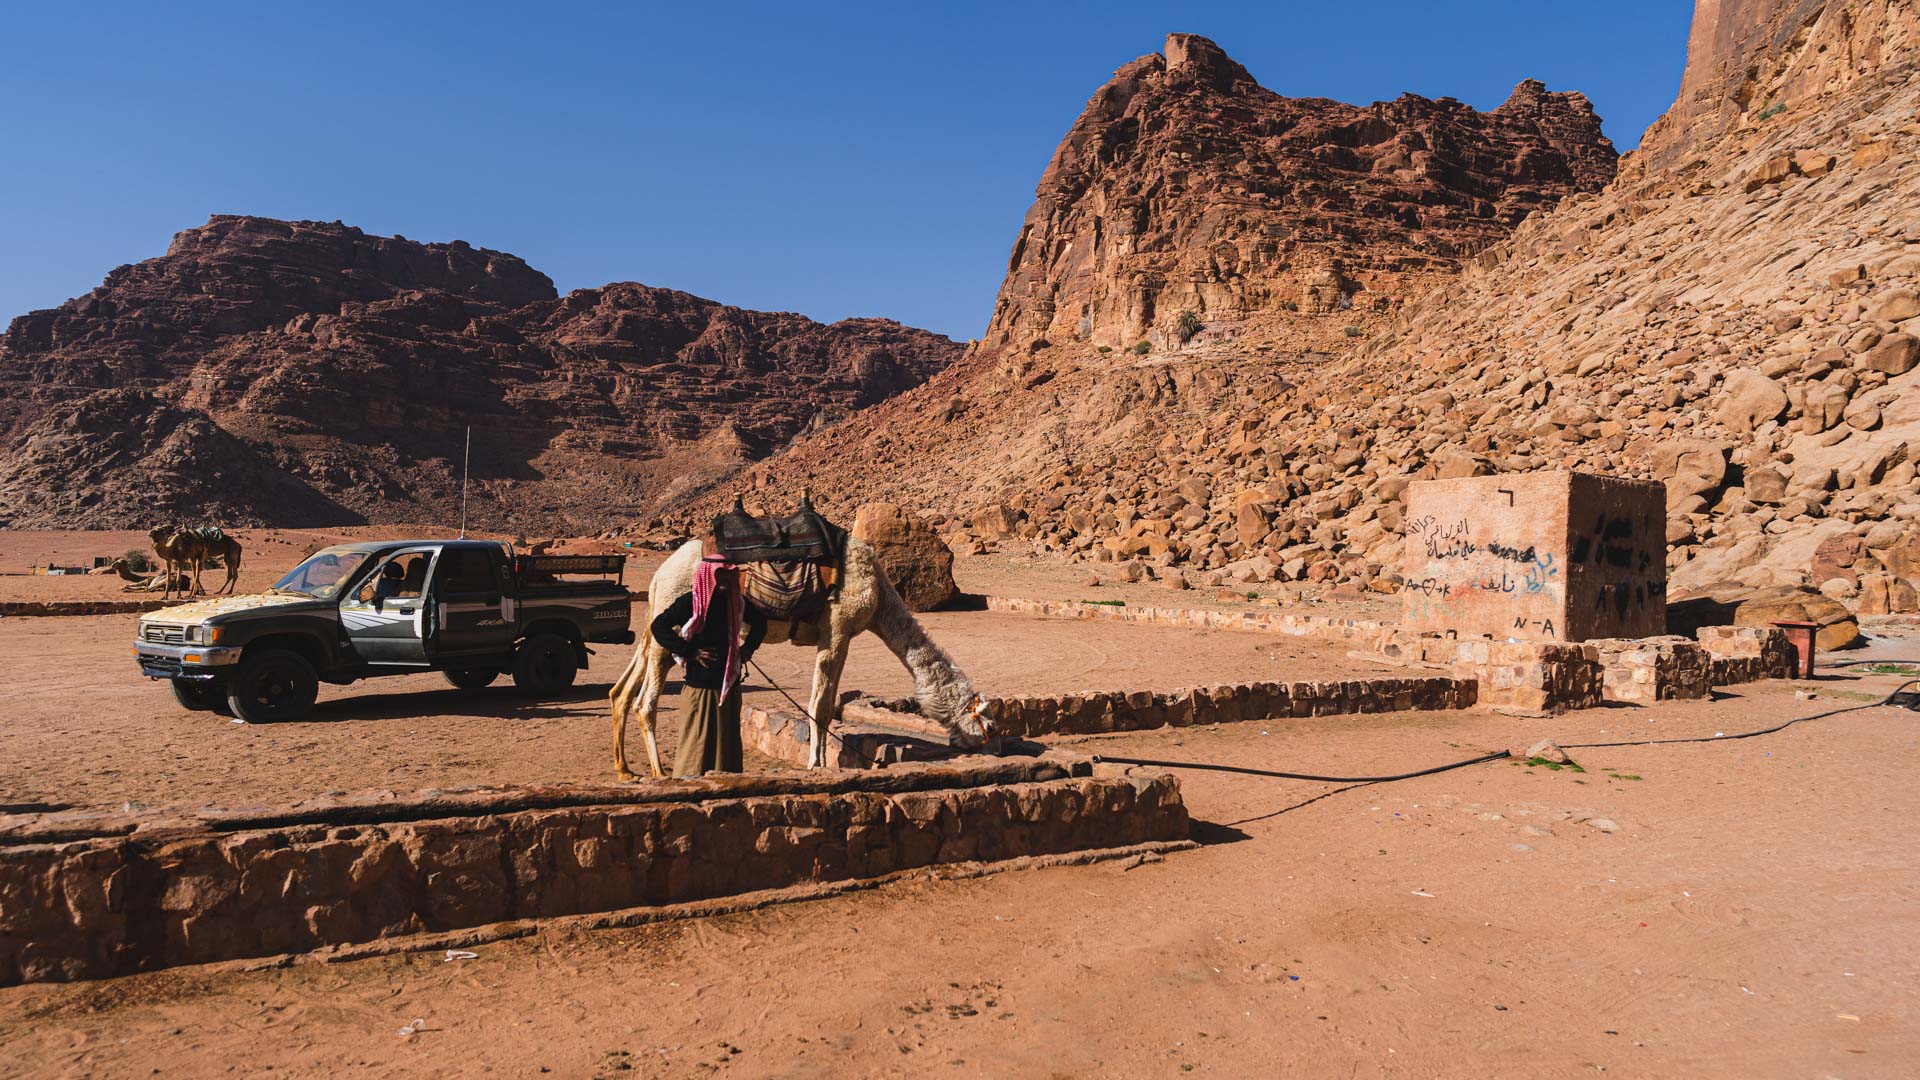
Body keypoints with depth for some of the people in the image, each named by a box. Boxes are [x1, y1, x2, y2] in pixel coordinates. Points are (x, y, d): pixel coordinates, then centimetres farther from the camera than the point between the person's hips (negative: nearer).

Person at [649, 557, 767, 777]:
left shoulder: (736, 602, 5)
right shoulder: (690, 603, -10)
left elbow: (760, 621, 23)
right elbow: (658, 626, -13)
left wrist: (748, 648, 10)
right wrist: (688, 652, -13)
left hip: (729, 684, 5)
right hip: (700, 686, -5)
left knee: (728, 741, 10)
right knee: (697, 743, -2)